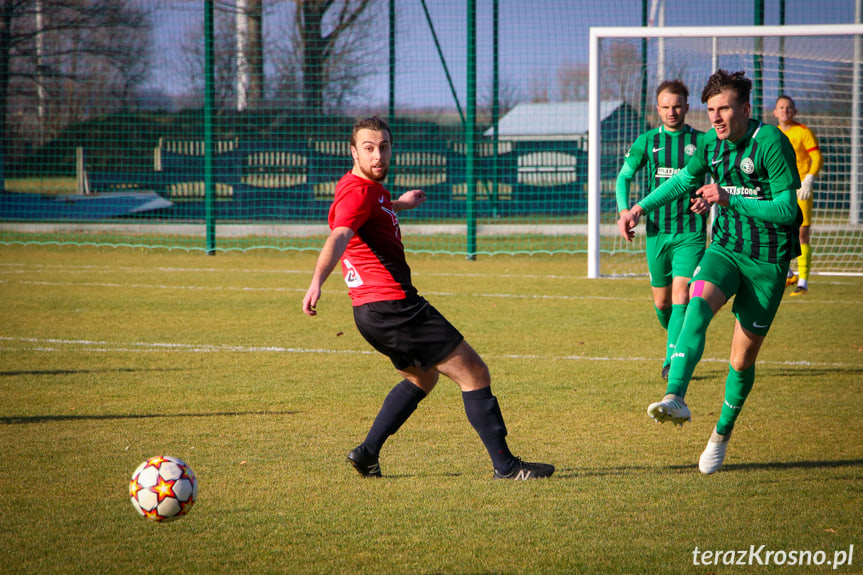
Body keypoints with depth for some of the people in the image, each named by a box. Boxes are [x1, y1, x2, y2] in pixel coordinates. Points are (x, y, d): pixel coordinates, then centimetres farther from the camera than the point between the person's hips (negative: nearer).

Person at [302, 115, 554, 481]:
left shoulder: (370, 188, 16)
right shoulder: (358, 191, -15)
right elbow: (338, 238, -33)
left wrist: (398, 204, 57)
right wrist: (317, 282, -48)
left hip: (374, 312, 11)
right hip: (392, 307, -11)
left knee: (422, 376, 31)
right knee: (474, 373, -5)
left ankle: (368, 453, 22)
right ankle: (505, 466, -4)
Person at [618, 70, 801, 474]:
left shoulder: (771, 143, -18)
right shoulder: (711, 144, 1)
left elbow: (787, 209, -22)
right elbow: (685, 179, 22)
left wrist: (730, 199, -28)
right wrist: (640, 209, 15)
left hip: (768, 261, -4)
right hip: (725, 247, 4)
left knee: (742, 359, 2)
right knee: (698, 304, -29)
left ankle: (722, 434, 25)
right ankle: (675, 398, -45)